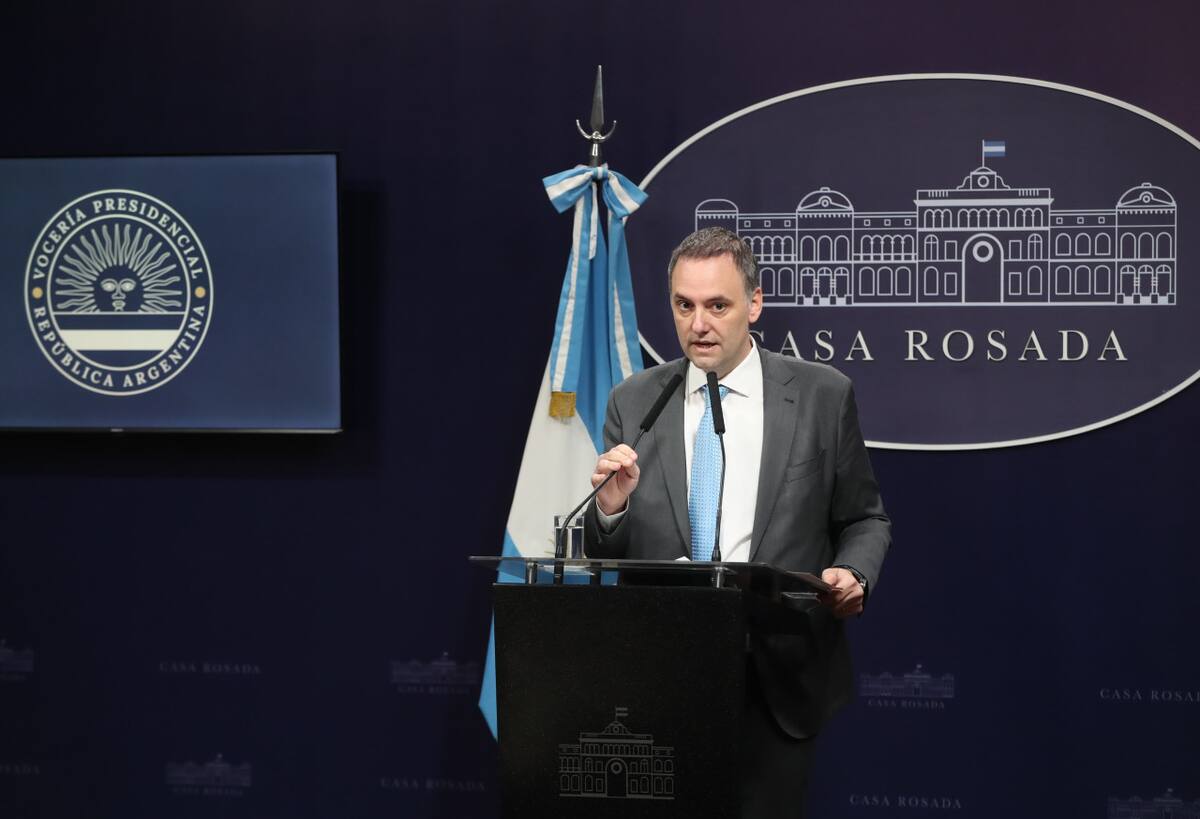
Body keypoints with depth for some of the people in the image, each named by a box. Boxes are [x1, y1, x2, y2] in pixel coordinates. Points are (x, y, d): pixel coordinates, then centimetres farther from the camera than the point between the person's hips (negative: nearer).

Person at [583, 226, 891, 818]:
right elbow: (606, 554, 7)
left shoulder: (823, 396, 0)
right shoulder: (633, 403, 4)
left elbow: (865, 519, 7)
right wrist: (610, 507, -15)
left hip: (779, 676, -1)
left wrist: (852, 575, -14)